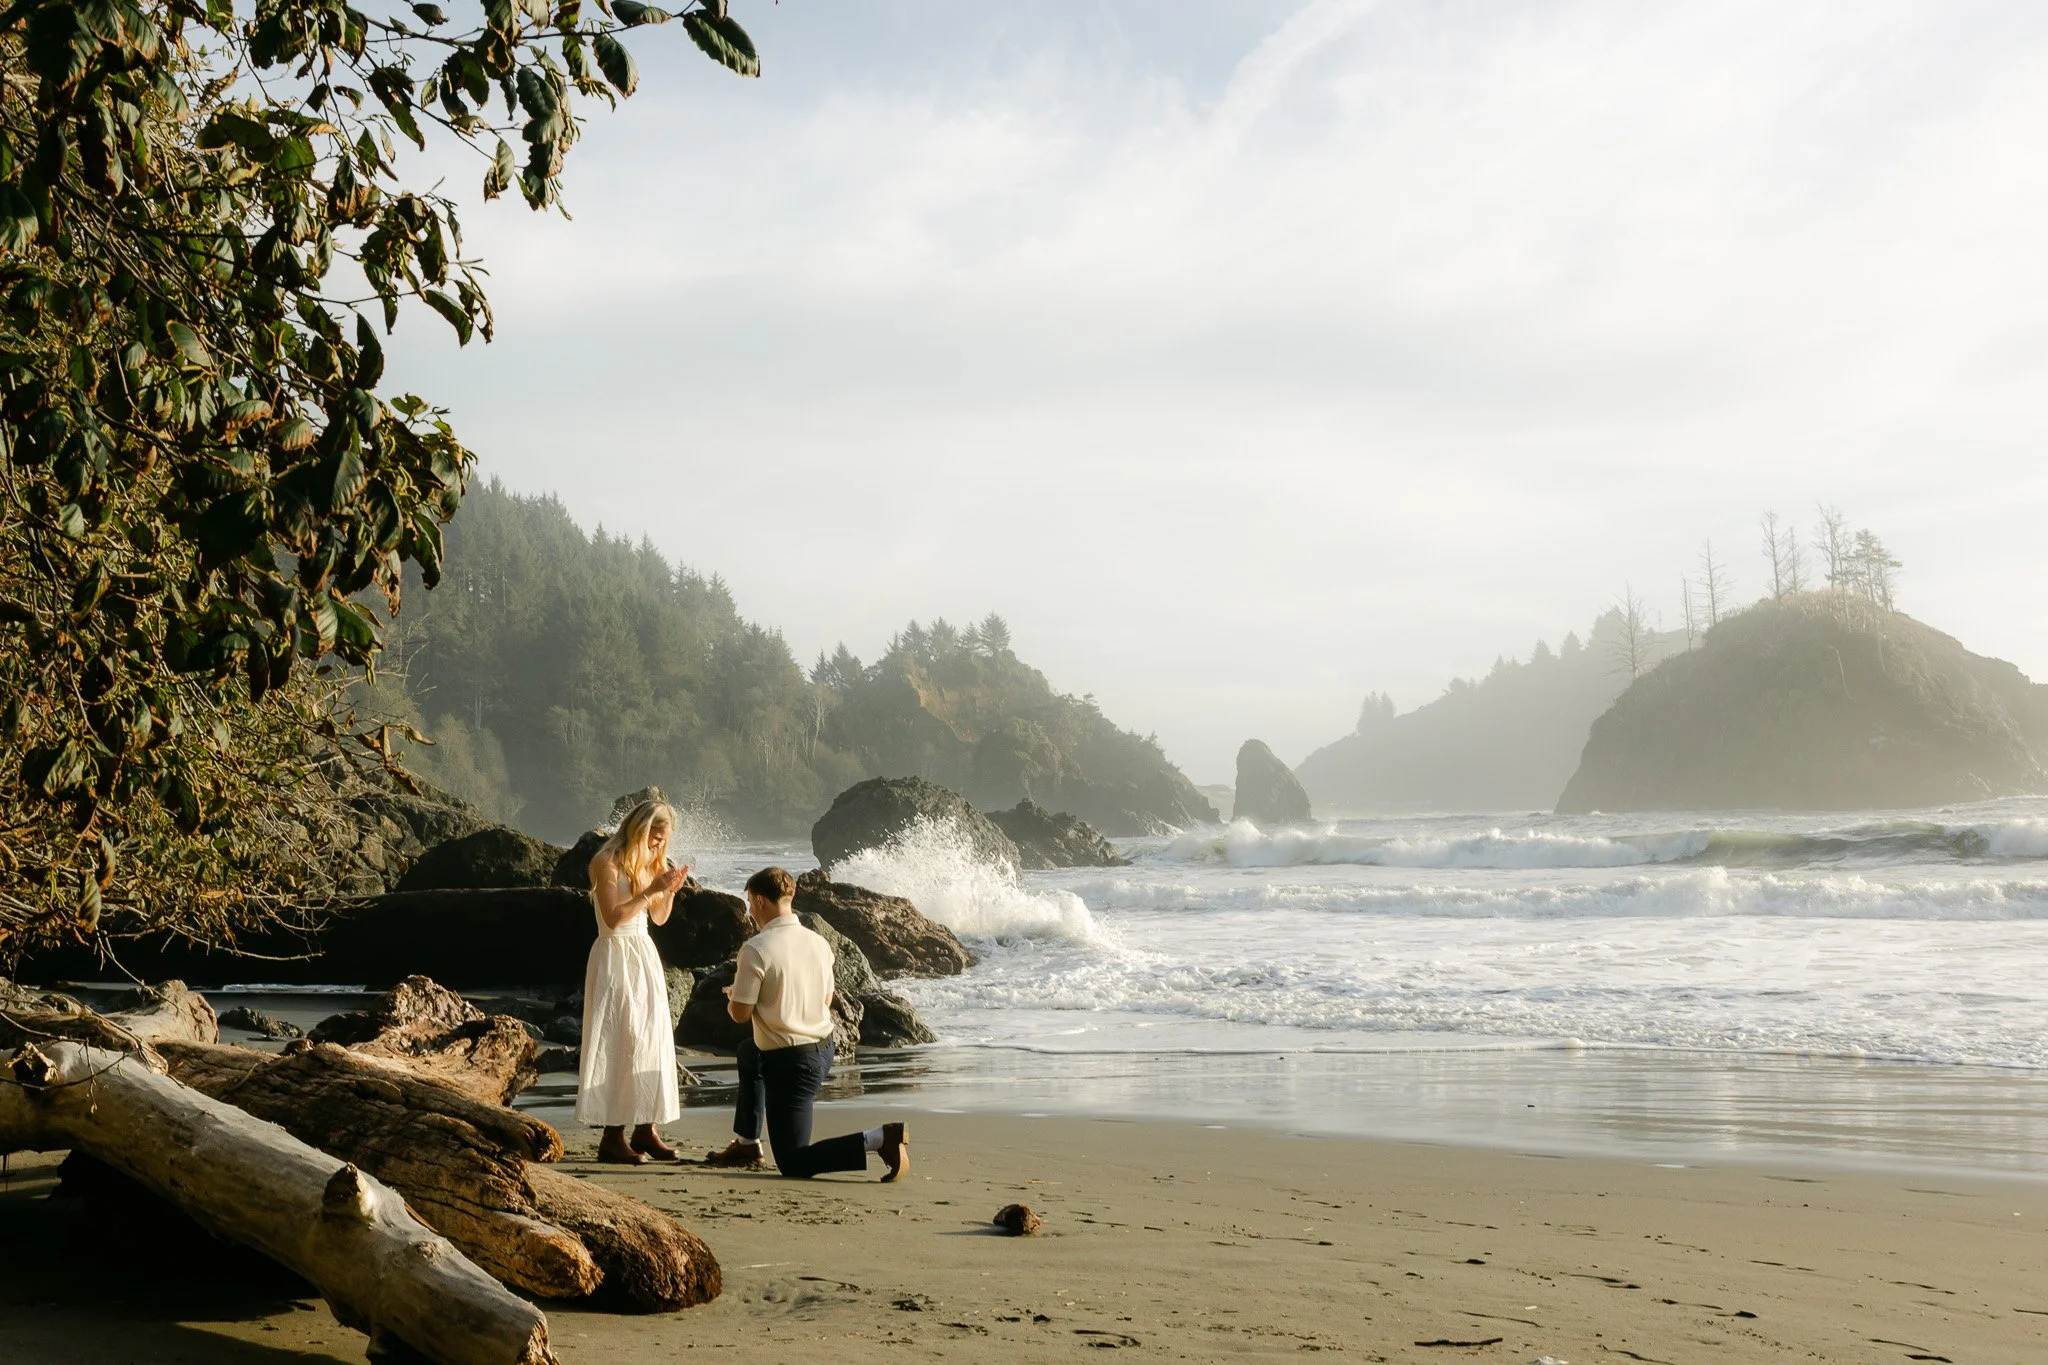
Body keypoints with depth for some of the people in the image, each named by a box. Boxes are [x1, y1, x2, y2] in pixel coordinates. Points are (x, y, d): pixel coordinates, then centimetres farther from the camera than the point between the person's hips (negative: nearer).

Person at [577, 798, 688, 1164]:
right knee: (620, 1041, -10)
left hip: (645, 956, 8)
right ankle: (612, 1137, -8)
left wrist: (669, 891, 1)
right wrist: (650, 890, -20)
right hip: (616, 956, -8)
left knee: (652, 1039, 5)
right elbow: (613, 918, -18)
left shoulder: (648, 863, 13)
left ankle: (645, 1129, 9)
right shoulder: (607, 862, -10)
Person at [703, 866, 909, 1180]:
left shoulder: (755, 950, -18)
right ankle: (746, 1142, 40)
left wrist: (734, 994, 10)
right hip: (824, 1051, 8)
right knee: (748, 1051, 36)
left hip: (788, 1062, -8)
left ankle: (878, 1139, -21)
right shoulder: (819, 943, 4)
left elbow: (740, 1013, -14)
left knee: (795, 1165, -2)